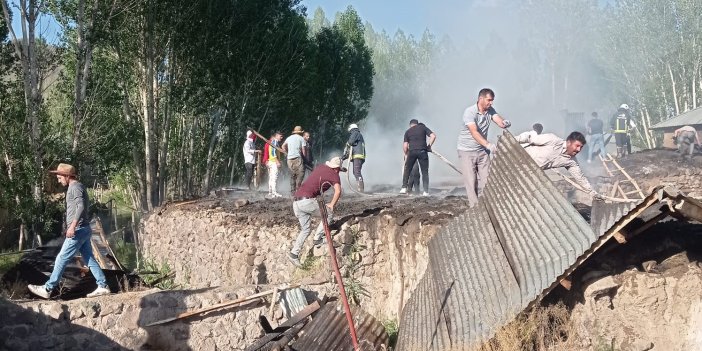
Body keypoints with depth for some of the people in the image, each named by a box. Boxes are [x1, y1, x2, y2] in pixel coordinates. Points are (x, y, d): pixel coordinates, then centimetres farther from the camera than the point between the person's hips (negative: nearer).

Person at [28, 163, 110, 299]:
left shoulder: (75, 187, -11)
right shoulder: (78, 187, 19)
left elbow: (81, 206, -24)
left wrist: (73, 226, -29)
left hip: (78, 230, -10)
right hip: (84, 230, 10)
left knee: (62, 259, -4)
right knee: (89, 259, 9)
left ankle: (47, 289, 1)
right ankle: (103, 286, 6)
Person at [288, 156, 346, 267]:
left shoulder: (320, 167, 22)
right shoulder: (334, 174, 1)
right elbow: (338, 191, -17)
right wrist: (332, 205, -4)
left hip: (296, 201, 8)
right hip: (306, 200, -7)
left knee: (305, 229, 16)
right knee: (329, 212, 11)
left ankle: (294, 253, 6)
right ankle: (317, 238, 8)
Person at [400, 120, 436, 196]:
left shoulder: (408, 131, 14)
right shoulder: (423, 128, 13)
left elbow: (405, 146, 8)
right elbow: (433, 136, 1)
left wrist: (406, 154, 23)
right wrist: (429, 145, 10)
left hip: (412, 152, 1)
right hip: (422, 151, -1)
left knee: (407, 170, 17)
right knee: (425, 171, 6)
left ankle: (404, 188, 13)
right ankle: (426, 191, 1)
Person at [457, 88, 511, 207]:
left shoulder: (490, 111, 0)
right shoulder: (469, 112, -21)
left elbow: (500, 122, -14)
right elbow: (474, 132, -33)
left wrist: (505, 123, -40)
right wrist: (488, 145, -46)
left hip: (482, 150, 6)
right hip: (467, 151, -5)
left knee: (486, 178, 2)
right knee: (471, 180, -6)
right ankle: (474, 206, -1)